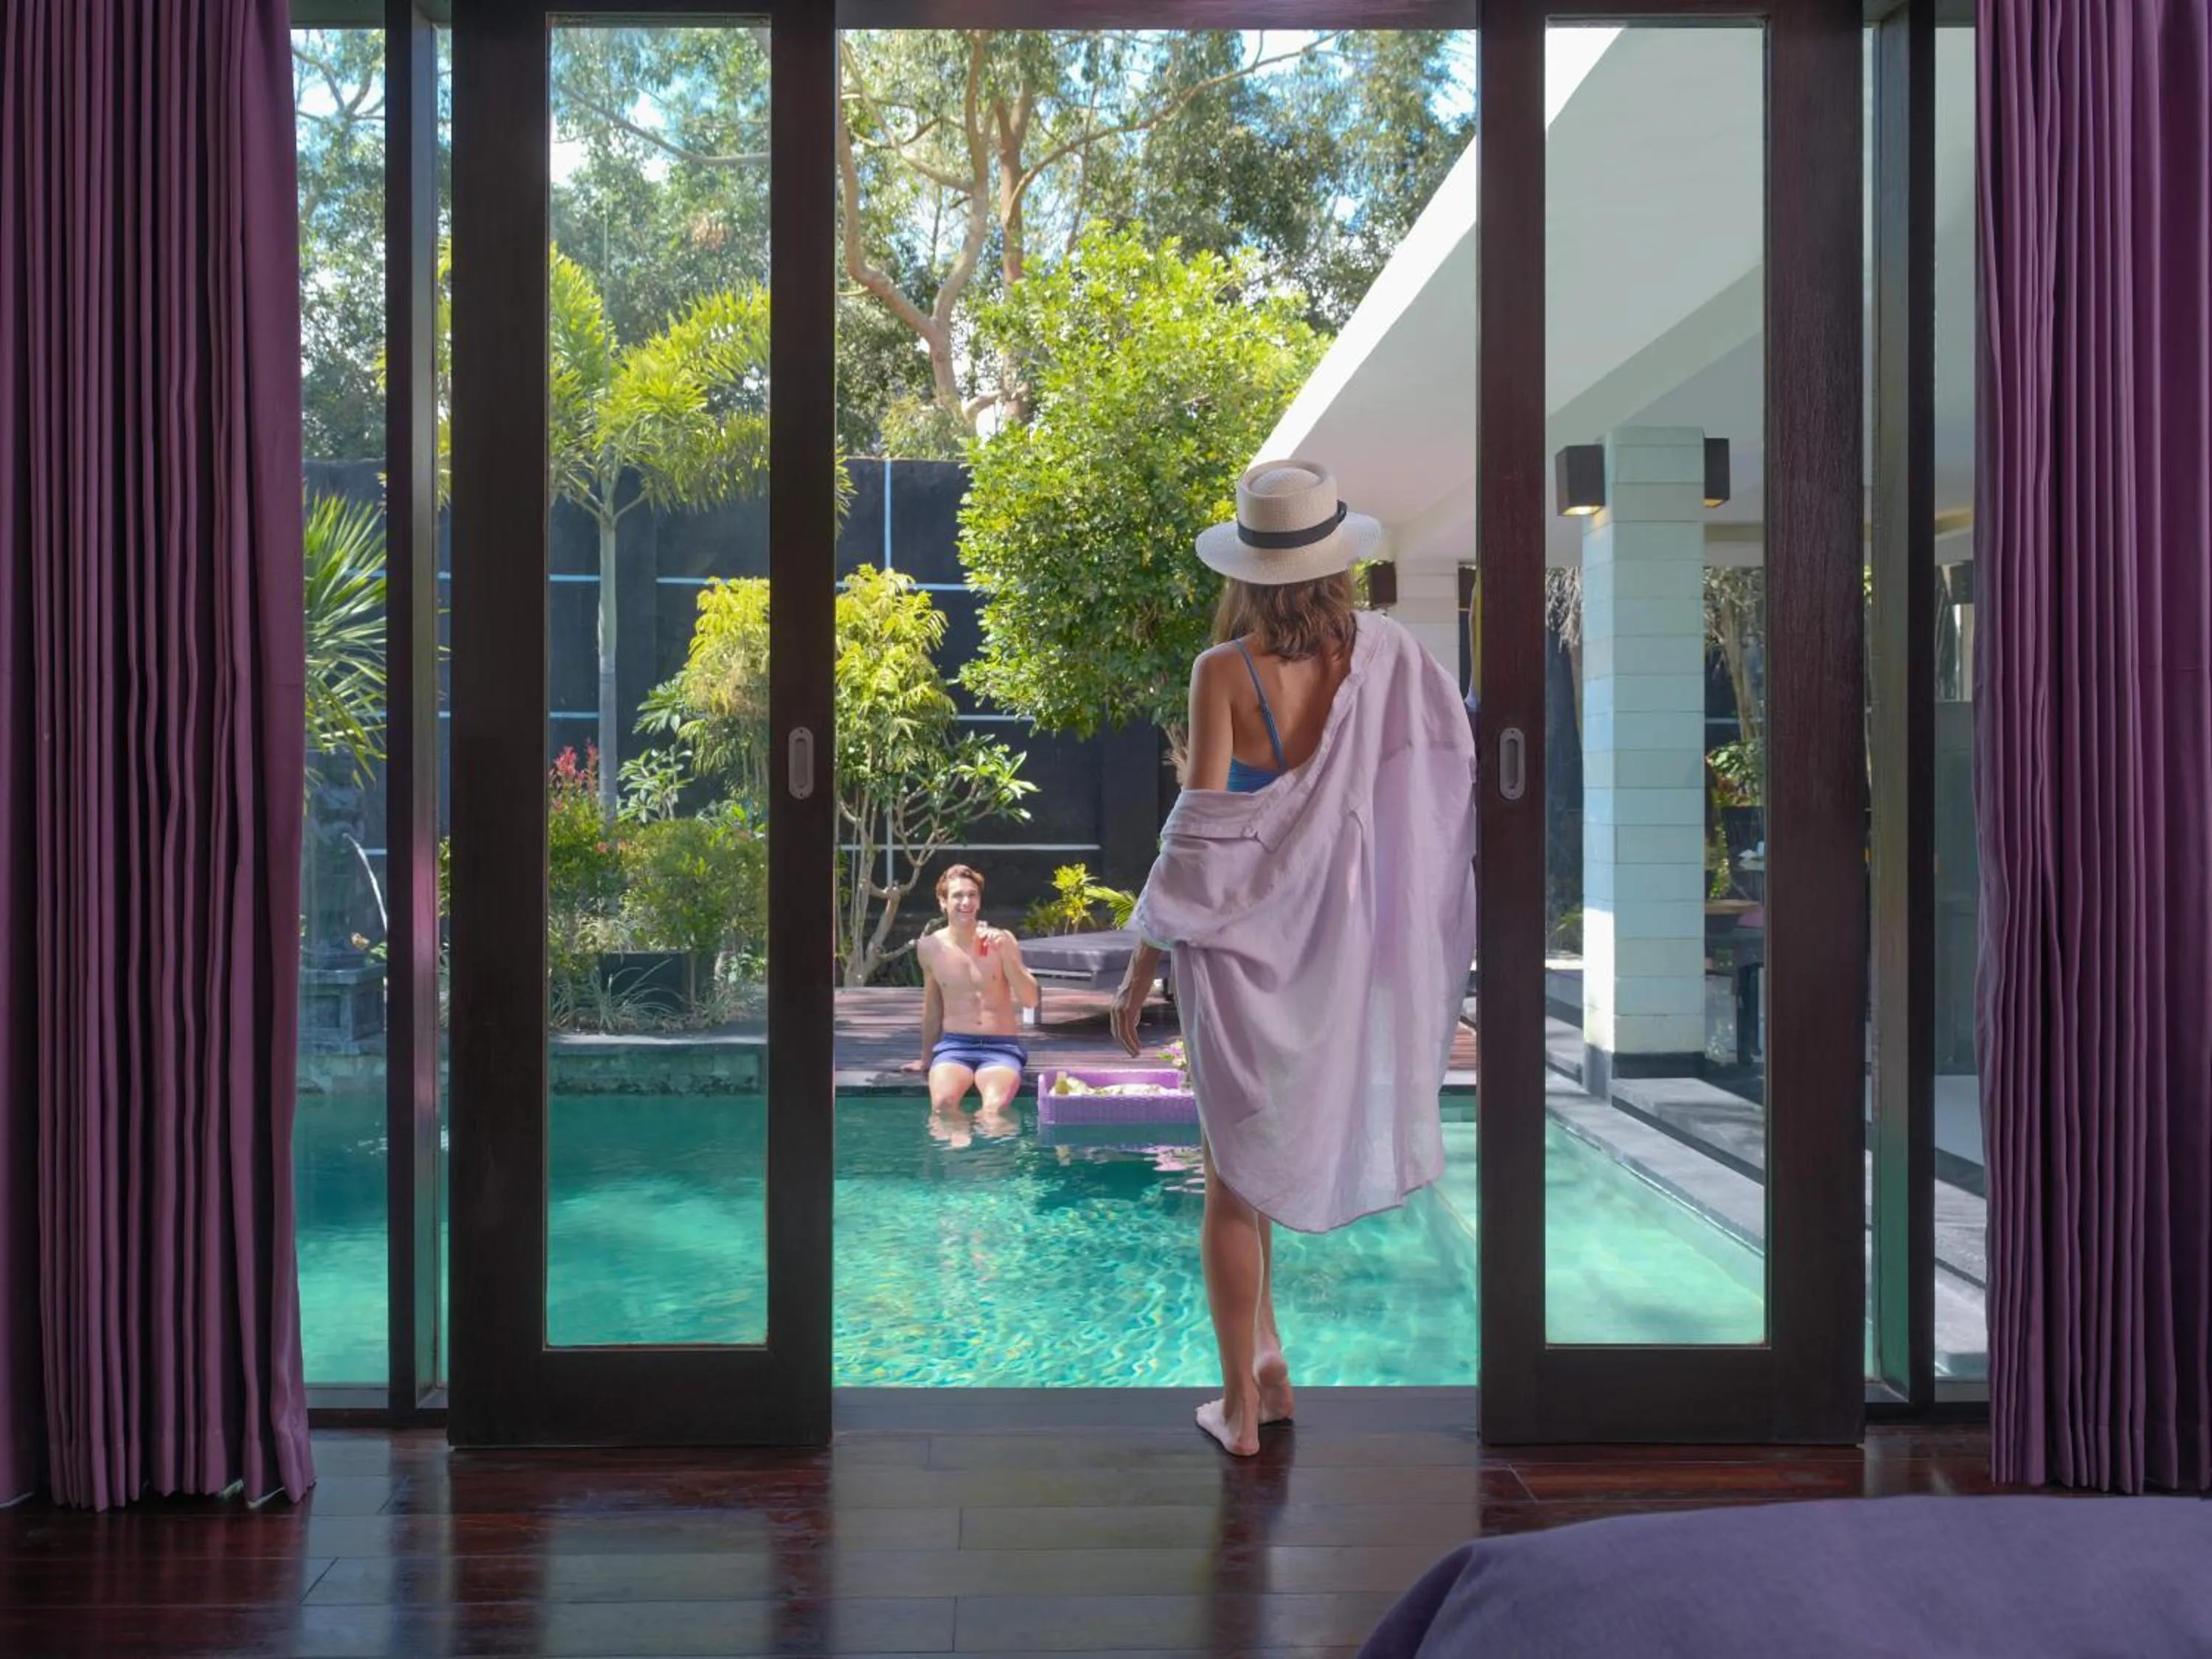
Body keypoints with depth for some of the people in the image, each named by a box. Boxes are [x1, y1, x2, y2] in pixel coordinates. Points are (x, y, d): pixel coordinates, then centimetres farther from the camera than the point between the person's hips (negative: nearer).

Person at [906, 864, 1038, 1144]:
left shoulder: (1001, 941, 1)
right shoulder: (930, 947, 5)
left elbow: (1030, 1001, -6)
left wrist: (1005, 955, -17)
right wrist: (926, 1058, 27)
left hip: (1001, 1047, -1)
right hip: (953, 1045, 1)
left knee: (996, 1108, -34)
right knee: (943, 1104, -33)